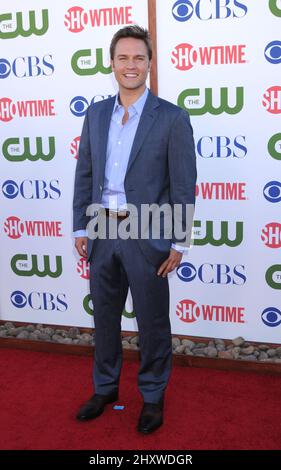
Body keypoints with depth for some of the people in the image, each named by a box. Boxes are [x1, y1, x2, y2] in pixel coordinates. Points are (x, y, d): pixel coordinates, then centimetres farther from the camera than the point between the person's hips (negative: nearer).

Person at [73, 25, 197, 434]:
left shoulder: (172, 118, -7)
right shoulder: (96, 114, 7)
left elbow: (183, 185, -8)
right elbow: (84, 174, 10)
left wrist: (178, 242, -10)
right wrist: (80, 227, 6)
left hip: (146, 236, -4)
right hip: (102, 232, 5)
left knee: (152, 322, 9)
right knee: (104, 316, 17)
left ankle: (153, 396, 30)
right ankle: (105, 388, 38)